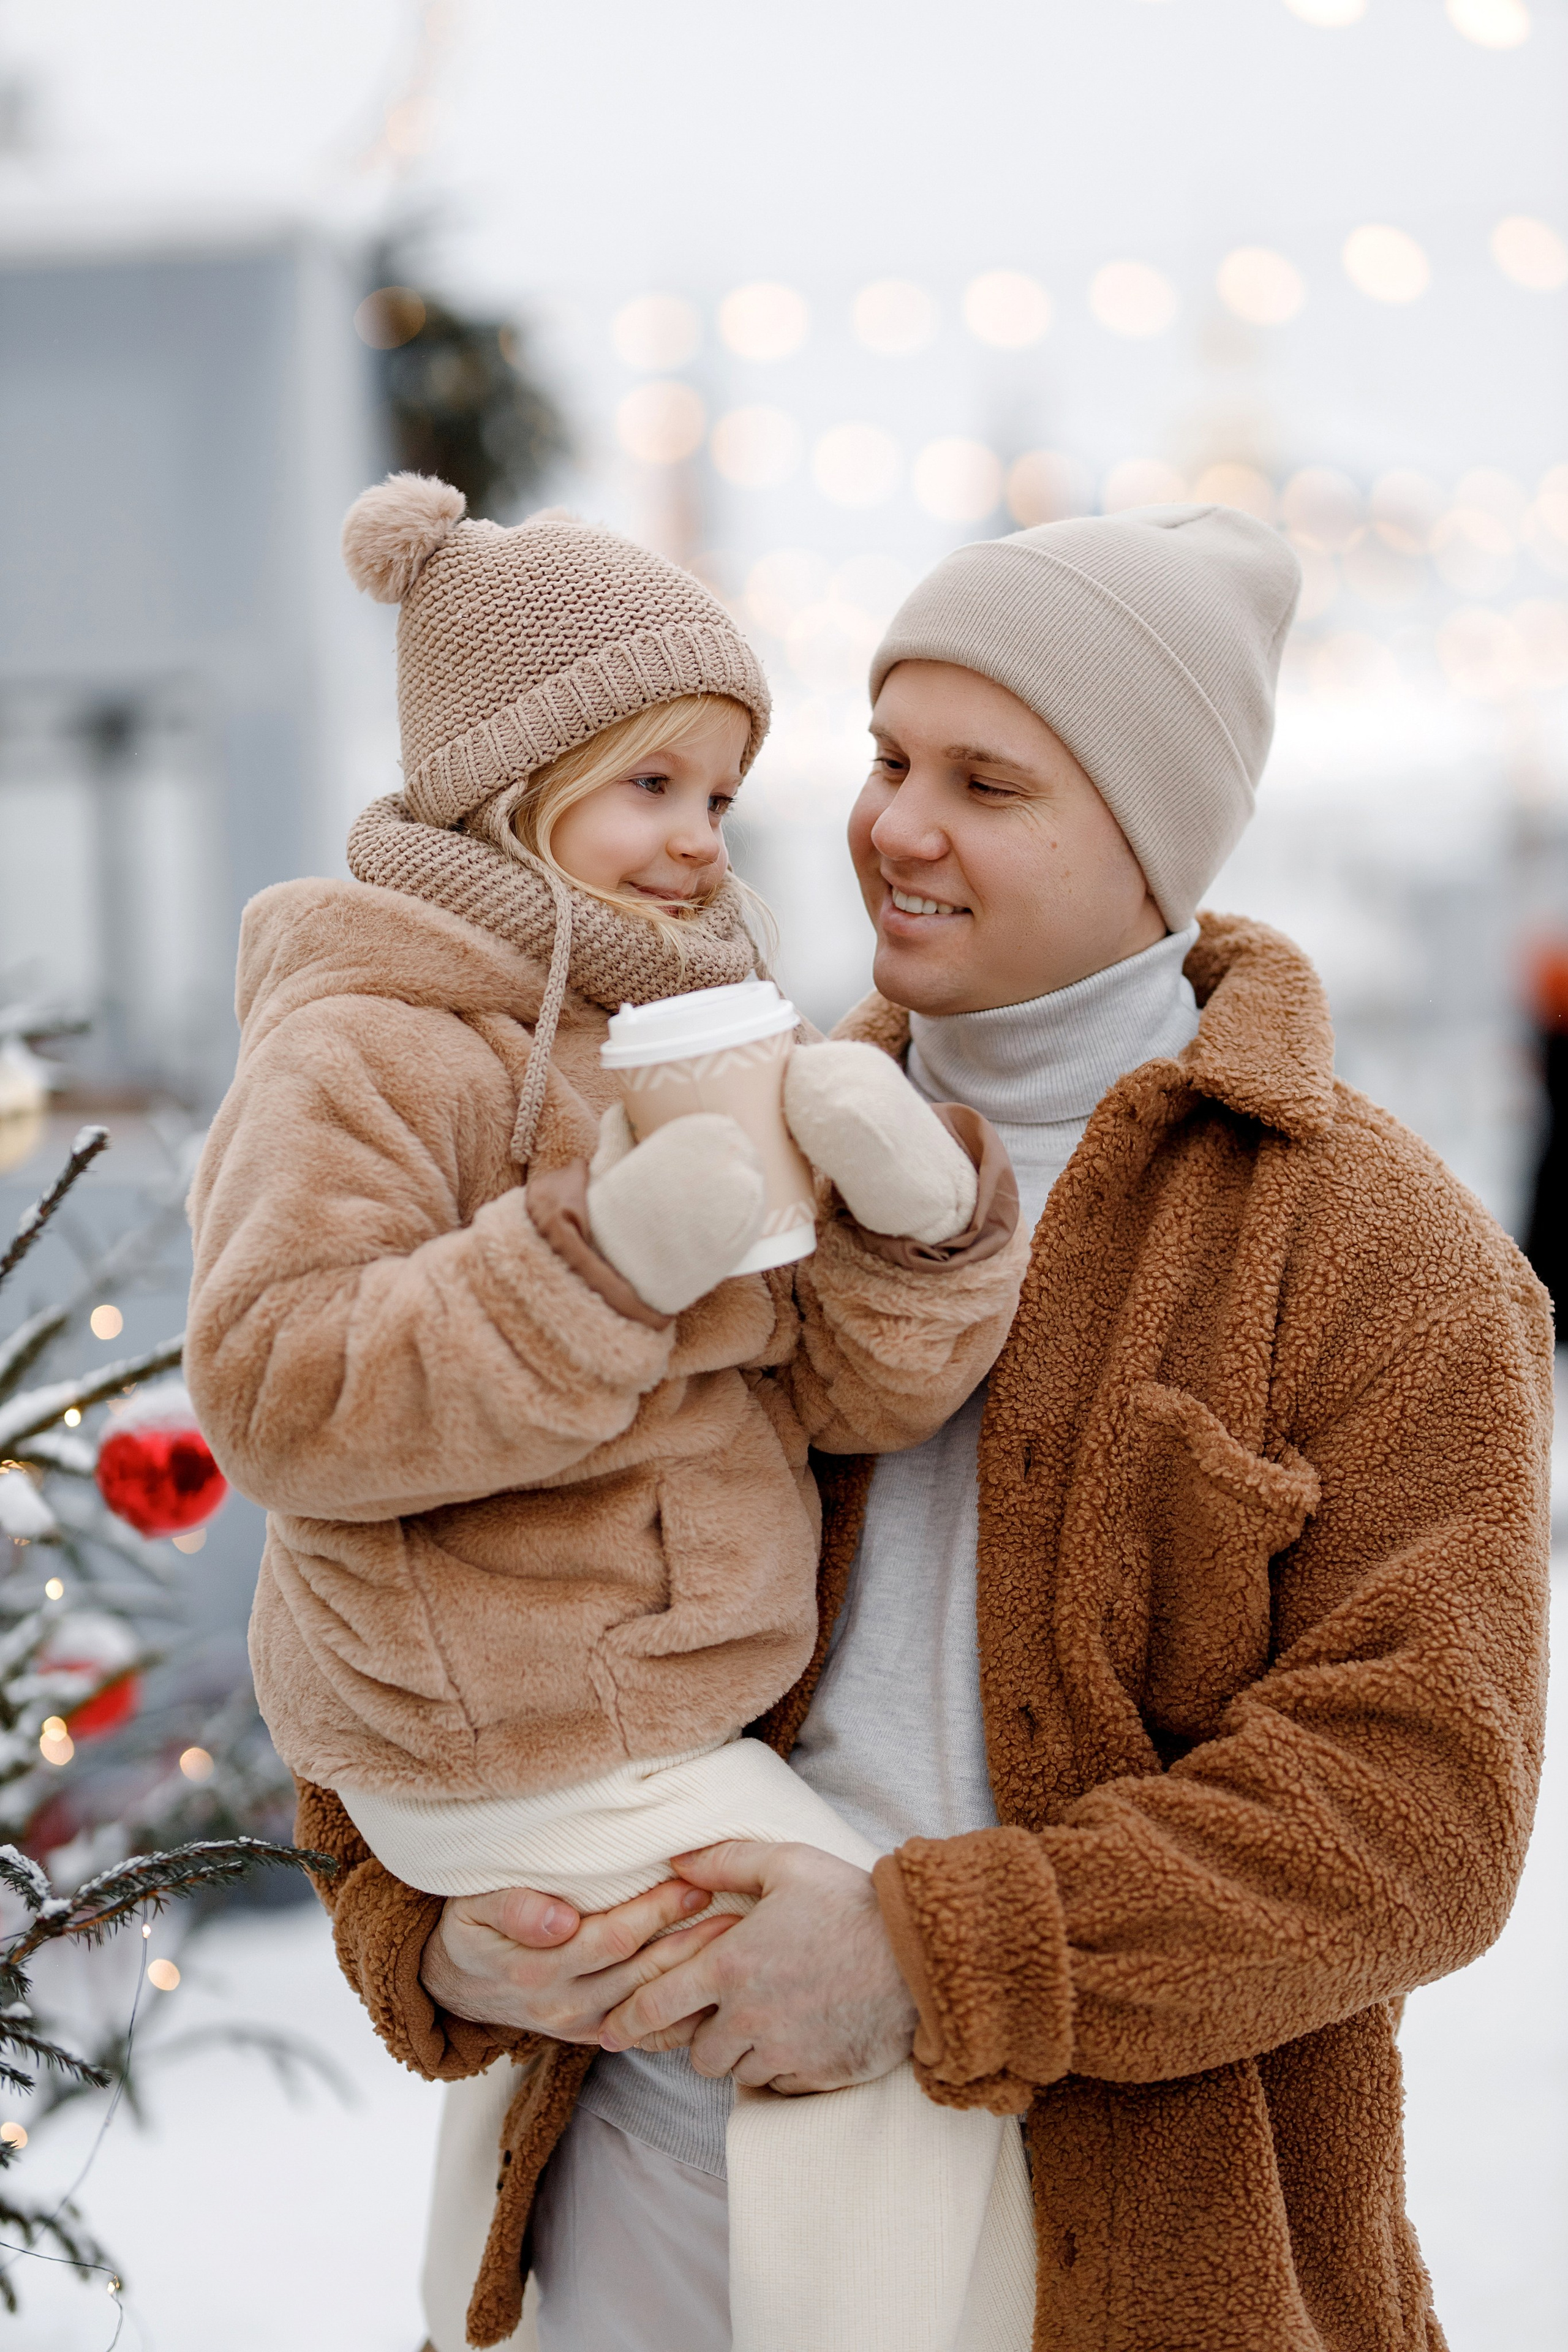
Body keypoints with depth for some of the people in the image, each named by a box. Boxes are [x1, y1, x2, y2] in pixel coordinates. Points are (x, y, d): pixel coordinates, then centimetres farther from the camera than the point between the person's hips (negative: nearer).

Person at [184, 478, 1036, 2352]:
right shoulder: (365, 1050, -16)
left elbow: (840, 1390, 3)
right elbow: (280, 1393, -28)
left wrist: (916, 1210, -18)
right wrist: (604, 1256, -33)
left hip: (659, 1690, 9)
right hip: (519, 1750, -9)